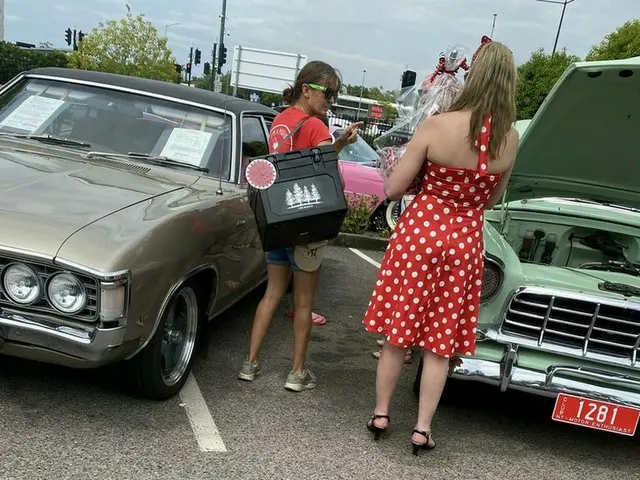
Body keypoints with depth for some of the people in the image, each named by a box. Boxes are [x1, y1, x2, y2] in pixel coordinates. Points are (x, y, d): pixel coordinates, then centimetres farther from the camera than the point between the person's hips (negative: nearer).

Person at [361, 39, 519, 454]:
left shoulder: (436, 125, -15)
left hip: (419, 232, -2)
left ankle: (380, 414, 27)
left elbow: (393, 189, -11)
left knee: (398, 330, 14)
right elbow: (491, 200, 8)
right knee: (441, 340, 13)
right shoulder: (510, 138, -5)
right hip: (465, 241, 2)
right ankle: (423, 428, 21)